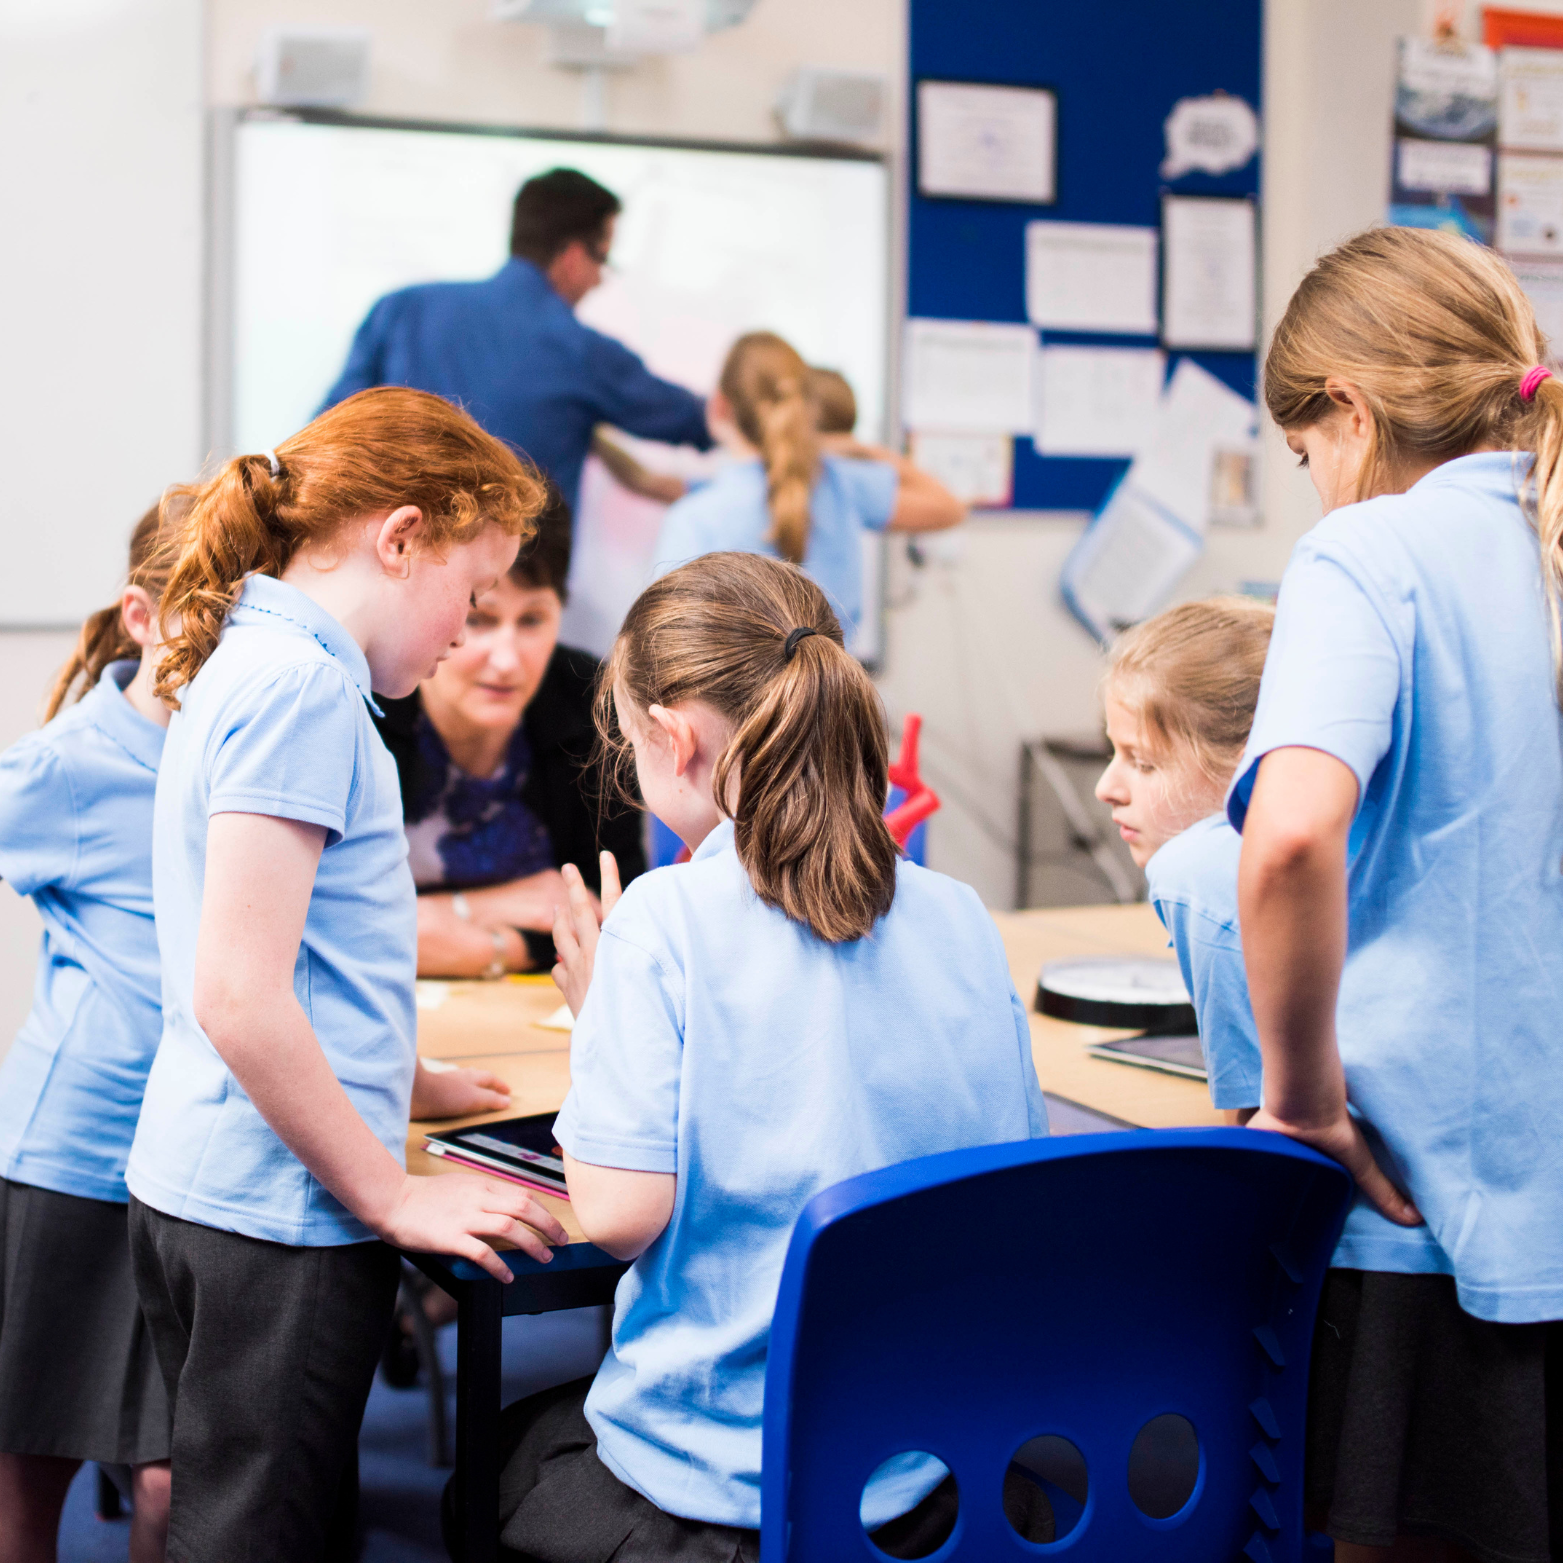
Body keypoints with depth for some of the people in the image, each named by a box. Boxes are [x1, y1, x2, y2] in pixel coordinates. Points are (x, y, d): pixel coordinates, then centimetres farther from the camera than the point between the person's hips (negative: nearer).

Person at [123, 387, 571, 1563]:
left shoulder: (246, 664, 14)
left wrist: (399, 1087, 24)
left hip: (195, 1189, 10)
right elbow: (239, 998, -22)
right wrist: (394, 1195, -15)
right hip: (279, 1213, -10)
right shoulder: (300, 686, -16)